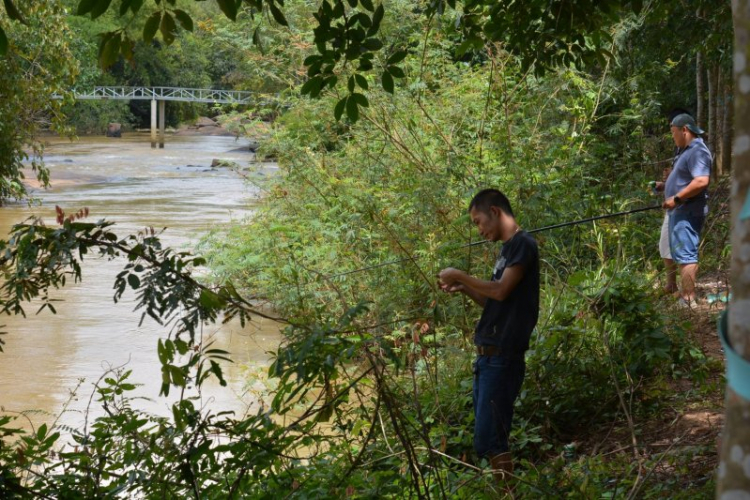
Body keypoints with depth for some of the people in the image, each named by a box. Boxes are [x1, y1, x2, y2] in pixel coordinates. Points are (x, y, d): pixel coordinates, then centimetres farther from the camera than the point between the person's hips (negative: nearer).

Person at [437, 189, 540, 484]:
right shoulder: (507, 249, 20)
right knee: (489, 437, 8)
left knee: (489, 438, -12)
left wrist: (460, 276, -8)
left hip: (503, 356, -10)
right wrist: (463, 289, 10)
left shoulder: (522, 244, -8)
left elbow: (501, 291, -18)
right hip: (488, 354, 10)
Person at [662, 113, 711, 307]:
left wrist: (676, 199, -25)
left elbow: (701, 181, -27)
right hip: (680, 211, 11)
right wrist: (666, 186, 16)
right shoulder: (687, 150, 18)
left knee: (685, 255, -13)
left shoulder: (698, 151, -15)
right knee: (681, 255, 15)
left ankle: (688, 300, -14)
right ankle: (684, 294, 22)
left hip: (688, 211, -11)